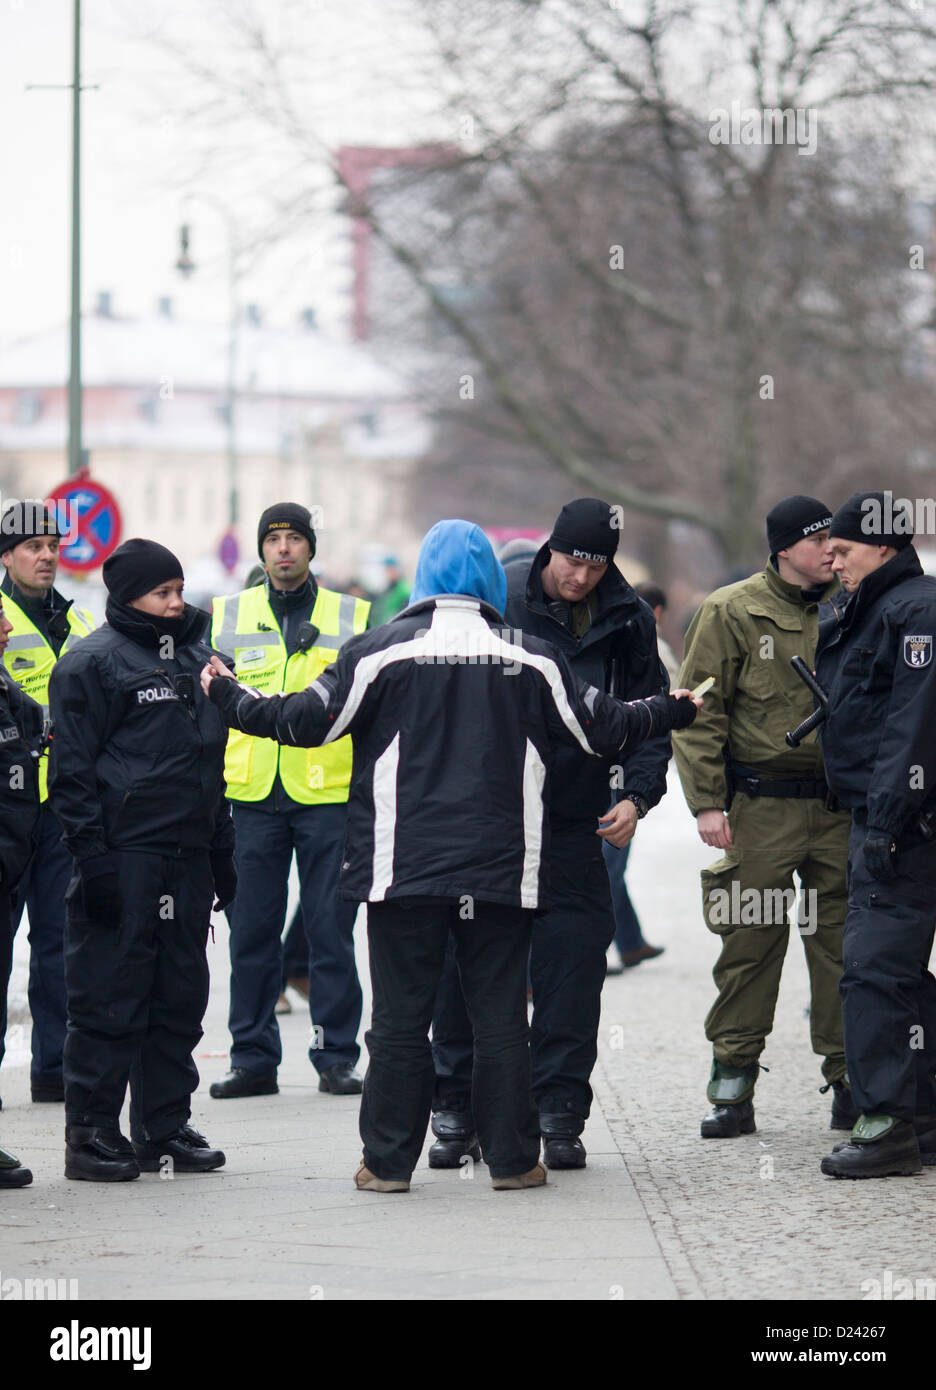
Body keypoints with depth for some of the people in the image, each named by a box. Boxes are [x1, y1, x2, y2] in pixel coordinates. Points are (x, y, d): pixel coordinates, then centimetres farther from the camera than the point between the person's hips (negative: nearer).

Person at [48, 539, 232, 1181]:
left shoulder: (197, 658, 17)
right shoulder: (93, 663, -6)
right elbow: (73, 771, -10)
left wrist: (222, 854, 19)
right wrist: (93, 858, -16)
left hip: (187, 857, 7)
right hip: (123, 857, -7)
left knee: (180, 996, 9)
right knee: (109, 999, -6)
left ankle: (166, 1126, 16)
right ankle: (92, 1133, -1)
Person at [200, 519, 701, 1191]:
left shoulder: (380, 652, -4)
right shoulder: (531, 660, 1)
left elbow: (304, 720, -2)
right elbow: (603, 729, 9)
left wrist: (227, 695, 16)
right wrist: (678, 710, 28)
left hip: (403, 870, -1)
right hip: (502, 873, 1)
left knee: (400, 1017, 3)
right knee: (500, 1016, 6)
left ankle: (388, 1160, 5)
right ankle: (513, 1158, 8)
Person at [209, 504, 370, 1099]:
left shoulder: (352, 617, 7)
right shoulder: (227, 616, 10)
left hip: (329, 794, -1)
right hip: (253, 796, 1)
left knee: (331, 931, 0)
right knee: (252, 931, 3)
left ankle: (337, 1055, 7)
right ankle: (253, 1057, 10)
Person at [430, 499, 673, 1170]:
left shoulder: (629, 621, 2)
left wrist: (636, 795, -5)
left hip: (574, 825, 1)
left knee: (573, 964, -2)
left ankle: (558, 1115, 6)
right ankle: (455, 1111, 11)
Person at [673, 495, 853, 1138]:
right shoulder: (732, 613, -1)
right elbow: (700, 713, -2)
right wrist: (707, 801, -8)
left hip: (840, 808, 3)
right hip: (760, 809, -3)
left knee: (843, 945, 3)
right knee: (749, 946, 0)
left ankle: (849, 1081, 11)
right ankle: (733, 1088, 8)